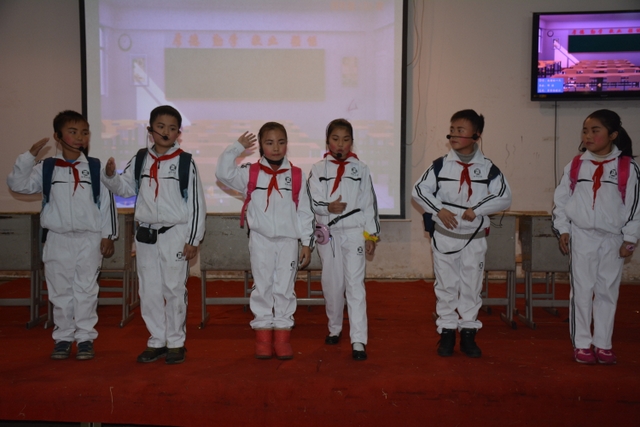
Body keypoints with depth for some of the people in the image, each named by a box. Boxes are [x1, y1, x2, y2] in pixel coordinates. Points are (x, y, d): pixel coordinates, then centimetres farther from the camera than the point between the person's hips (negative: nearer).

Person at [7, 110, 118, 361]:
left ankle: (85, 338, 14)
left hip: (89, 239, -1)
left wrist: (108, 236, 0)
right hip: (57, 239, 1)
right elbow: (17, 184, -4)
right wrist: (30, 155, -12)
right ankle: (63, 337, 21)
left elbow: (106, 203, 2)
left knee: (86, 291, 4)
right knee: (60, 291, 9)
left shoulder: (96, 168, 2)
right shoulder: (46, 168, 4)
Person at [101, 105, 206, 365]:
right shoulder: (140, 160, 6)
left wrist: (193, 240, -7)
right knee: (149, 291, 10)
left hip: (175, 233, -4)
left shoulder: (185, 162, -5)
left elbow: (196, 203, -5)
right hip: (145, 234, 4)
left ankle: (176, 343, 16)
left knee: (174, 289, 3)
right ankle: (156, 341, 23)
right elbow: (124, 188, 16)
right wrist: (110, 175, -6)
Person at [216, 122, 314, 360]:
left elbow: (304, 212, 4)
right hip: (260, 240, 0)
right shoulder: (251, 173, 2)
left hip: (288, 240, 0)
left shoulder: (296, 176, 2)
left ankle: (282, 335, 15)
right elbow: (223, 173, -10)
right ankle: (263, 335, 15)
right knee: (262, 287, 6)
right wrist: (237, 147, -6)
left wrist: (307, 243, 2)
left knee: (285, 288, 5)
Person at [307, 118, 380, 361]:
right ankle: (334, 328, 31)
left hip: (354, 233, -1)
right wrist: (327, 207, -22)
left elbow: (369, 204, 5)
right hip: (328, 234, 1)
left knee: (355, 284, -6)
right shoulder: (318, 170, 4)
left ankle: (358, 339, -4)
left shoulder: (361, 169, 4)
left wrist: (371, 235, 1)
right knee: (332, 283, 10)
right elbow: (311, 202, -2)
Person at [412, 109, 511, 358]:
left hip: (475, 237, 0)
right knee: (446, 285, 7)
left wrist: (477, 209, -15)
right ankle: (447, 331, 19)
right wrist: (438, 209, -13)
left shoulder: (488, 168, -3)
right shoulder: (441, 165, -2)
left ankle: (468, 332, 21)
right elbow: (419, 190, 0)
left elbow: (504, 198, -5)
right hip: (444, 236, 0)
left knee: (472, 286, 8)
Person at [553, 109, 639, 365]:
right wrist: (563, 230, 1)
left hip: (612, 239, 0)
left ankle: (603, 344, 20)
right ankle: (581, 344, 14)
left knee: (608, 291, 8)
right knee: (582, 291, 4)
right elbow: (561, 199, 6)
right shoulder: (575, 166, 2)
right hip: (582, 237, 1)